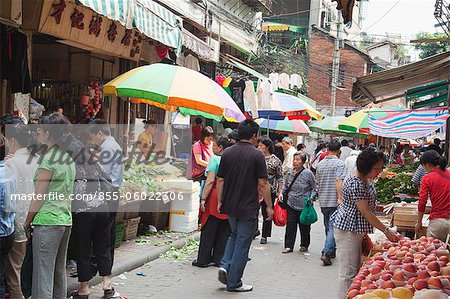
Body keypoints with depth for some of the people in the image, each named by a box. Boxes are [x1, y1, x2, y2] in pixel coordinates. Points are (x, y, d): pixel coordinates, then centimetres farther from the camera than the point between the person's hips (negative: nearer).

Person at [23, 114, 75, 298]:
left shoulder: (48, 159, -13)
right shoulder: (68, 158, 12)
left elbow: (38, 198, -12)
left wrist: (27, 223, -1)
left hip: (47, 222, -8)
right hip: (66, 220, 9)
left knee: (43, 275, -5)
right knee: (59, 273, 15)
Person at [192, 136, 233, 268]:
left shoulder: (215, 159, -8)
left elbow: (210, 181, -15)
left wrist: (203, 199, -13)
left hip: (215, 197, -5)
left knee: (208, 231, 4)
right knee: (224, 232, 11)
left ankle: (203, 260, 10)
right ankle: (220, 259, 16)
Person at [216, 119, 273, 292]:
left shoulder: (227, 153, 2)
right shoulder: (257, 155, -12)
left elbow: (220, 181, 5)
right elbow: (263, 184, -12)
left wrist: (220, 202, 14)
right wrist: (269, 206, -3)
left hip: (229, 206, 5)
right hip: (248, 208, -5)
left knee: (234, 235, 26)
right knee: (242, 243, 4)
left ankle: (225, 265, 7)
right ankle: (234, 283, 9)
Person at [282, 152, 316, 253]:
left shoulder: (308, 173, -8)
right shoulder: (290, 173, 5)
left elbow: (314, 188, -1)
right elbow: (286, 186, 20)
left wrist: (311, 198, -13)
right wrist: (282, 193, 5)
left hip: (304, 206, -3)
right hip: (291, 205, 3)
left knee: (304, 227, 9)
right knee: (290, 226, 1)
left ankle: (304, 245, 26)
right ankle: (288, 246, 9)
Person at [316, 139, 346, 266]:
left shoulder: (320, 164, 11)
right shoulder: (340, 163, -9)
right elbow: (339, 181, -20)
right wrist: (340, 197, -23)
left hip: (323, 201, 6)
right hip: (334, 201, -6)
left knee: (328, 226, 17)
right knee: (333, 228, -6)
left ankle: (331, 251, 26)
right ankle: (326, 252, -17)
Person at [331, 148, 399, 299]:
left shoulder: (366, 178, 6)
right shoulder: (355, 184, -25)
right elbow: (365, 212, -23)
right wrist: (386, 231, -19)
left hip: (357, 229, 10)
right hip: (348, 229, -10)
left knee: (356, 268, 16)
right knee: (348, 272, -7)